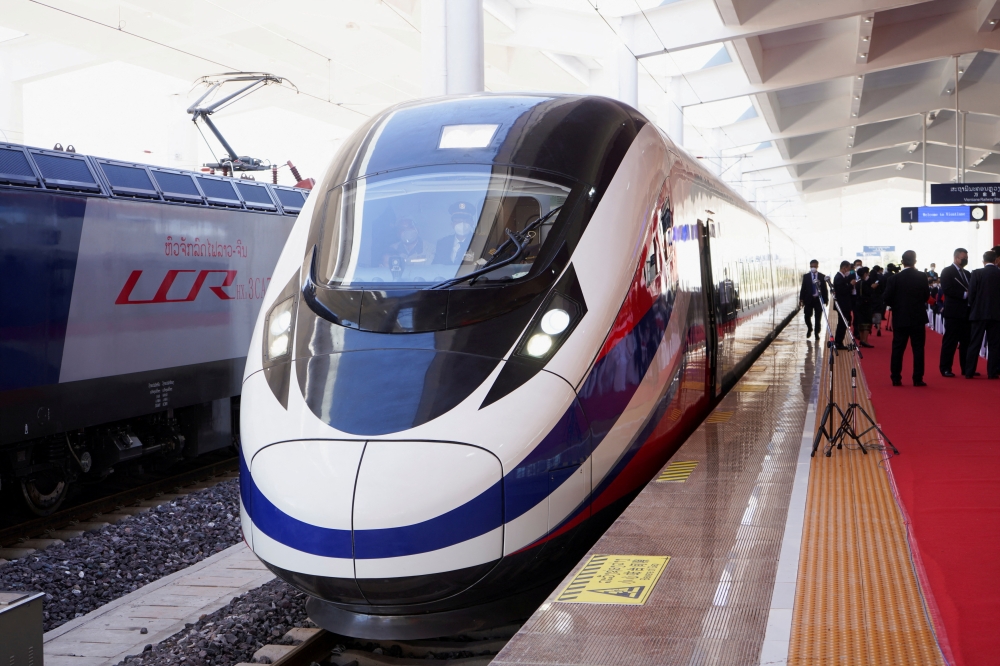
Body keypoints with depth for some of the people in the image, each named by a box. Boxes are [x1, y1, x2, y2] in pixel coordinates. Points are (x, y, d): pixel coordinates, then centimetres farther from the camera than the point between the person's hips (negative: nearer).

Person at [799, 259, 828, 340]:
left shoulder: (822, 276, 3)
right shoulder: (806, 276, 4)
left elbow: (825, 289, 4)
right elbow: (803, 288, 4)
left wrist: (826, 300, 0)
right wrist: (801, 299, -3)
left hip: (819, 299, 0)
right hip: (808, 299, 0)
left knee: (818, 318, 2)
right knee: (807, 316, -3)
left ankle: (817, 334, 14)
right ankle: (809, 329, 25)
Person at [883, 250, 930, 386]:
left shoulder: (896, 278, -8)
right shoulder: (922, 277, -6)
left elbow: (887, 298, -8)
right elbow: (927, 296, 3)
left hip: (900, 319, 0)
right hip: (918, 318, 0)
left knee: (897, 349, 5)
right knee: (918, 349, 4)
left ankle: (896, 378, 5)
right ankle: (918, 379, 3)